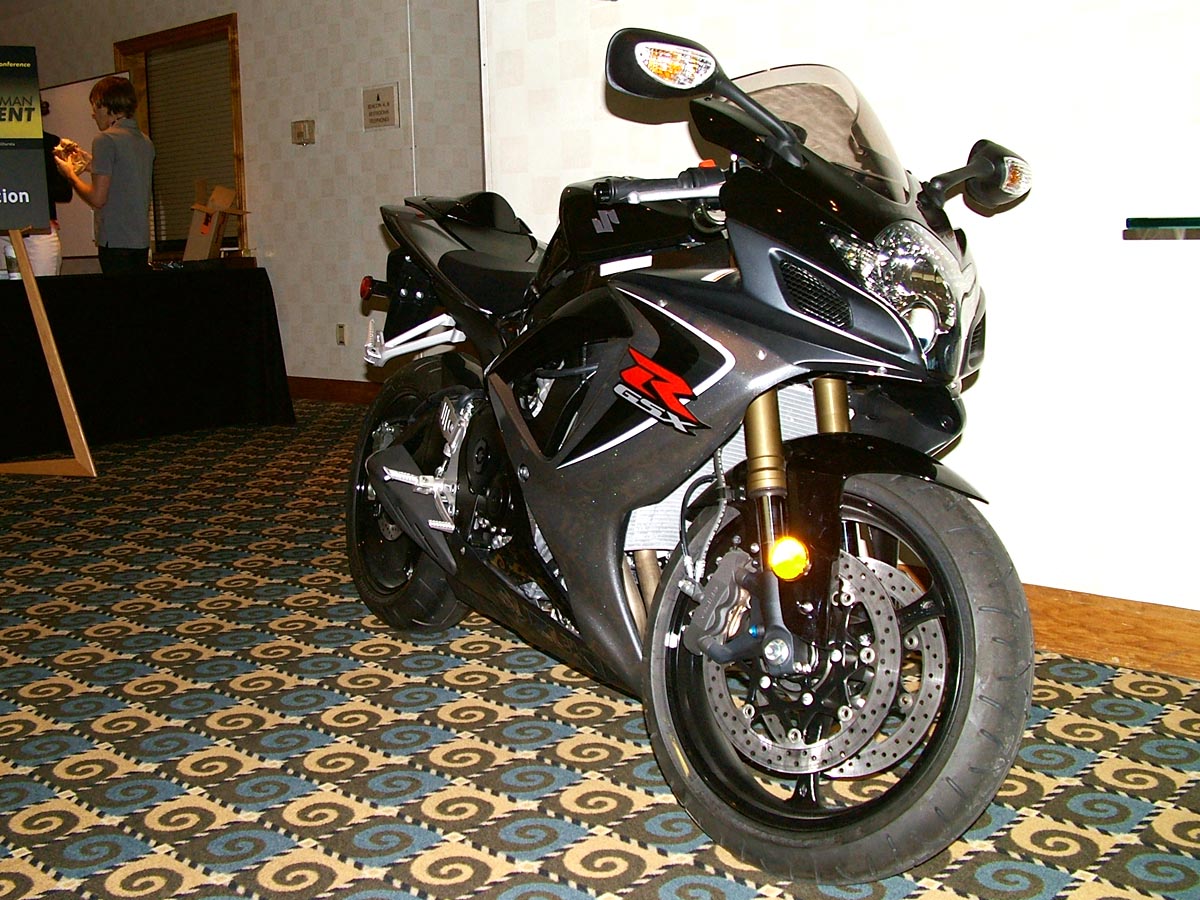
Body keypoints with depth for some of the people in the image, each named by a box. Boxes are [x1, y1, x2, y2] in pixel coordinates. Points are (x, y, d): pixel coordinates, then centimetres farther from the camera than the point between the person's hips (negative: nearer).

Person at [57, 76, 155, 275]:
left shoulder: (105, 140, -11)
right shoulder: (145, 141, 12)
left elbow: (98, 198, -13)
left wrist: (70, 175, 3)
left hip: (115, 241, -7)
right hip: (142, 239, 7)